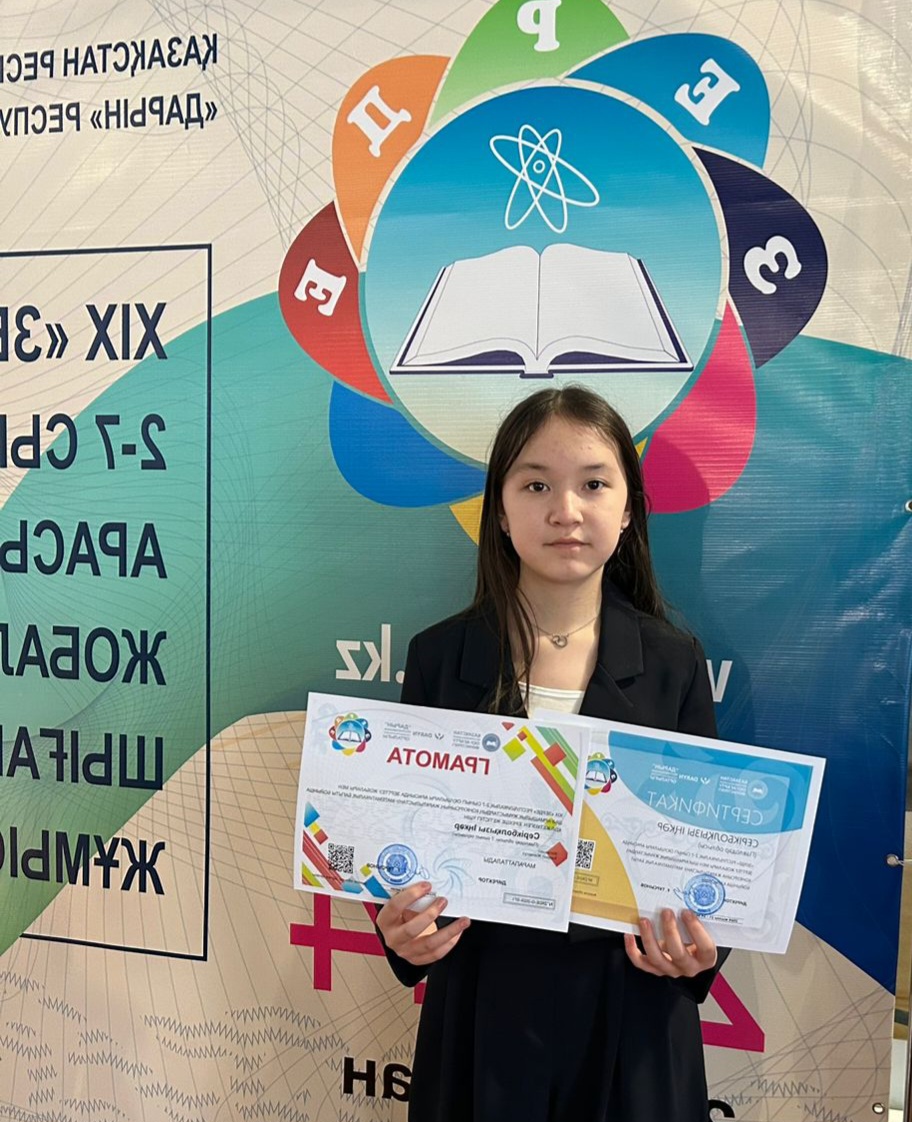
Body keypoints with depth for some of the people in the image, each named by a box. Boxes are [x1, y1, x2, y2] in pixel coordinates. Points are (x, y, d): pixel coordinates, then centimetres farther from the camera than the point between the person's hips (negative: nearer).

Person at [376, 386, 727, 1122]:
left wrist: (701, 947, -16)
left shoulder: (673, 661, -4)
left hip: (632, 1007, 0)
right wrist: (399, 926, -16)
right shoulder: (440, 656, -5)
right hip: (481, 1002, 0)